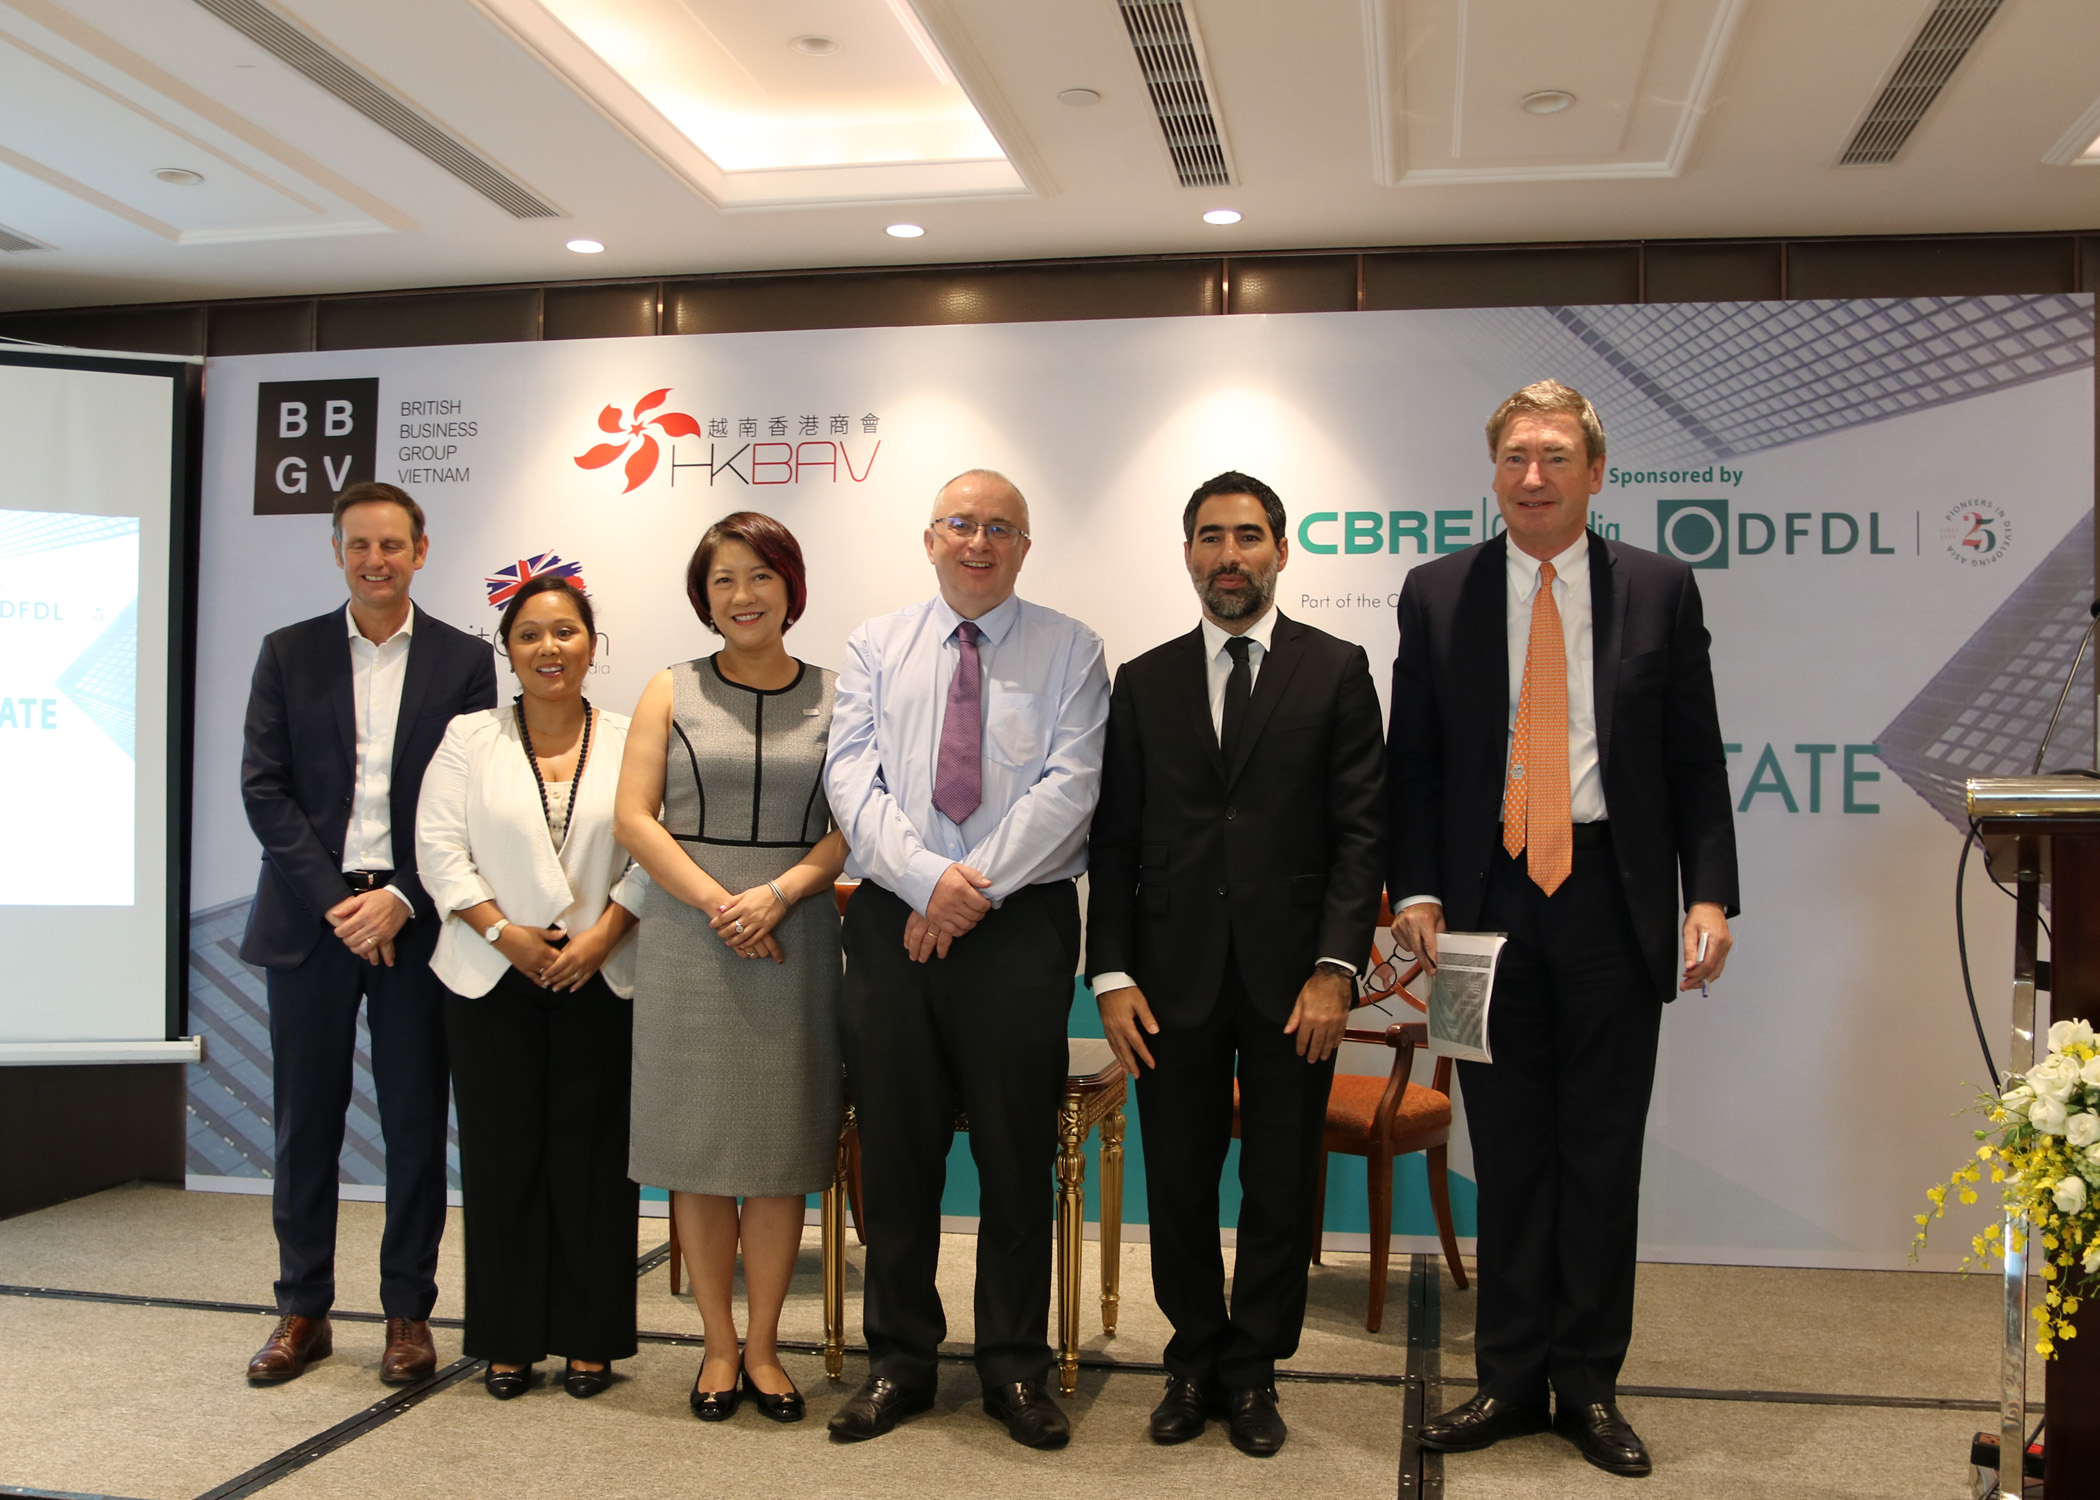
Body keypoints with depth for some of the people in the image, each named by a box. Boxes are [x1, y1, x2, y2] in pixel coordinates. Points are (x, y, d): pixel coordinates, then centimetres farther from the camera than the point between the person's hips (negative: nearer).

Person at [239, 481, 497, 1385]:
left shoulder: (463, 661, 4)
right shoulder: (288, 654, 8)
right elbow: (264, 790, 1)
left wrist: (402, 900, -11)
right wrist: (335, 901, -9)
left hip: (415, 921, -1)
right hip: (309, 916, 1)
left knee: (416, 1123, 4)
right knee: (306, 1119, 7)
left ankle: (408, 1312, 15)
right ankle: (303, 1311, 19)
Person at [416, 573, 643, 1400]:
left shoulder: (629, 742, 5)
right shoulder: (468, 739, 6)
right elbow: (439, 849, 0)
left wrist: (602, 936, -11)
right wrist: (504, 932, -10)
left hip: (598, 980, 0)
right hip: (493, 981, 0)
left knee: (593, 1154, 3)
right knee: (502, 1154, 4)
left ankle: (590, 1338, 14)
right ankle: (507, 1340, 16)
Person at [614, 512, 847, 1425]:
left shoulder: (832, 698, 7)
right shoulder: (671, 692, 7)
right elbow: (635, 819, -1)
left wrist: (777, 894, -15)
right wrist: (719, 905, -12)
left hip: (796, 937, 0)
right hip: (689, 937, 0)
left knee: (781, 1148, 4)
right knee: (699, 1147, 3)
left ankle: (763, 1346, 17)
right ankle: (719, 1345, 16)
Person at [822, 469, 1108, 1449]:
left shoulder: (1069, 650, 7)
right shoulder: (877, 645, 12)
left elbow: (1068, 786, -5)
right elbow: (851, 778, 0)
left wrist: (978, 888, -14)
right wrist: (928, 879, -14)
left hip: (1022, 923, -2)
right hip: (893, 918, 2)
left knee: (1019, 1155, 4)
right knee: (895, 1148, 7)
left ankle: (1014, 1370, 17)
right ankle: (899, 1363, 21)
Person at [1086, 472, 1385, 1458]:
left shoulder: (1335, 671, 3)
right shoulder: (1145, 682, 9)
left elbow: (1361, 829, -3)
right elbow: (1115, 839, 6)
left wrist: (1336, 967, -12)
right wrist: (1111, 974, -2)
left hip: (1292, 977, -1)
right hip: (1175, 975, 2)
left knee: (1281, 1184, 8)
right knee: (1178, 1182, 9)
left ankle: (1253, 1372, 24)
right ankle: (1195, 1359, 27)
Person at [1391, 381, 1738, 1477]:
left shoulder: (1660, 590, 4)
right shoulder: (1437, 595, 5)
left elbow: (1696, 761, 4)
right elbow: (1411, 764, 5)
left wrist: (1709, 893, -7)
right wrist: (1415, 891, -6)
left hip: (1614, 901, 0)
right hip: (1490, 901, 0)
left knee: (1602, 1149, 8)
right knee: (1506, 1148, 9)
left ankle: (1589, 1386, 22)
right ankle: (1511, 1380, 22)